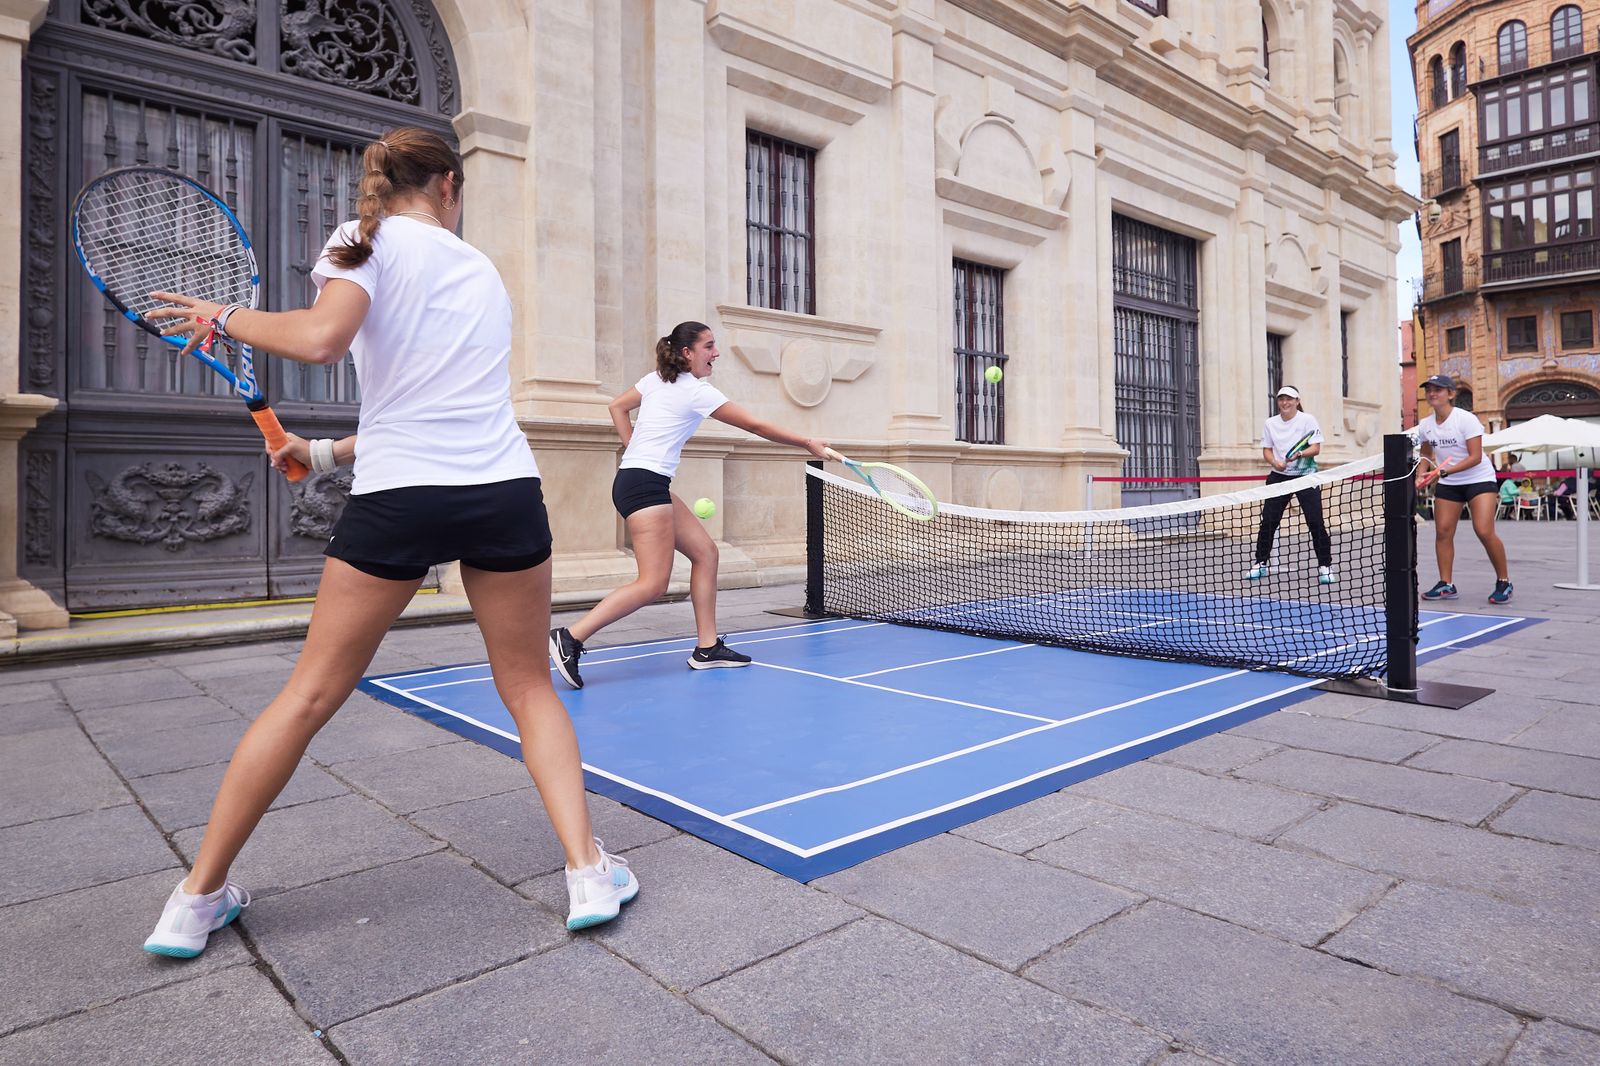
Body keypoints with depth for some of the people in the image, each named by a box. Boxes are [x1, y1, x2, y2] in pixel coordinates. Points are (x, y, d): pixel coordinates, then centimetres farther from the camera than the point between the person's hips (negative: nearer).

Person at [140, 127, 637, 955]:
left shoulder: (368, 240, 4)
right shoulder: (481, 269, 19)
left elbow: (321, 338, -15)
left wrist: (228, 317, 5)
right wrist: (327, 452, 24)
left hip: (397, 502, -2)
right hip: (502, 491, 3)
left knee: (309, 695, 12)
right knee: (529, 687, 15)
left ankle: (197, 900, 25)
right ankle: (589, 874, 12)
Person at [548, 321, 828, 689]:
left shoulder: (656, 379, 13)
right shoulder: (697, 392, -10)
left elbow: (618, 407, 23)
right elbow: (756, 426, -6)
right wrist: (808, 443, 2)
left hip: (635, 477, 10)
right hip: (645, 484, -10)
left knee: (705, 552, 9)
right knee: (653, 584, -13)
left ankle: (707, 648, 11)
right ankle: (570, 637, -14)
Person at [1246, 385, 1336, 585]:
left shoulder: (1308, 420, -2)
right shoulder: (1270, 423, 8)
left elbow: (1316, 448, -7)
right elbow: (1266, 449, 7)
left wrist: (1300, 454, -27)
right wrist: (1274, 462, -13)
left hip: (1305, 476, -3)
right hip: (1279, 476, 3)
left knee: (1315, 522, -8)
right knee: (1268, 521, 1)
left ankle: (1325, 566, 3)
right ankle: (1261, 564, 13)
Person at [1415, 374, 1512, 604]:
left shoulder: (1467, 419, -16)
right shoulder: (1425, 425, 1)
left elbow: (1475, 457, -20)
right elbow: (1426, 455, 16)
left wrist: (1444, 471, -29)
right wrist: (1421, 475, -3)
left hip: (1479, 480, -5)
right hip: (1447, 484, 5)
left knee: (1484, 531, -14)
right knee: (1442, 531, -1)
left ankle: (1504, 582, 3)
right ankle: (1446, 584, 6)